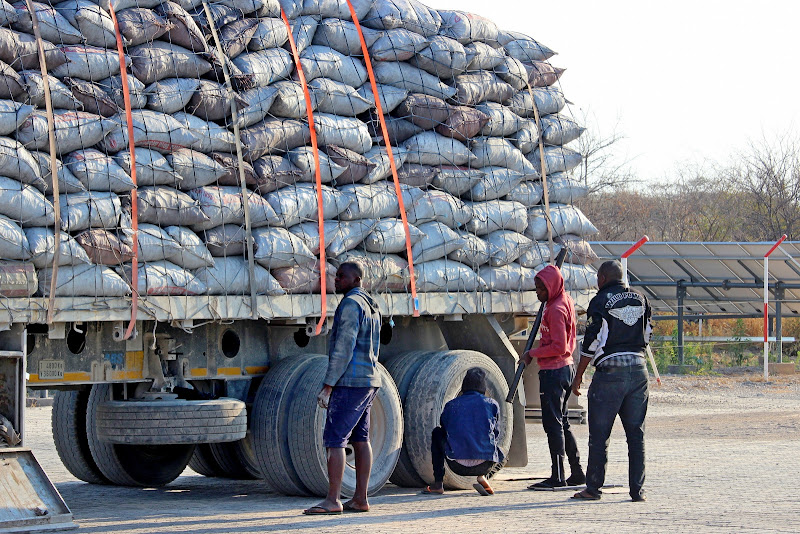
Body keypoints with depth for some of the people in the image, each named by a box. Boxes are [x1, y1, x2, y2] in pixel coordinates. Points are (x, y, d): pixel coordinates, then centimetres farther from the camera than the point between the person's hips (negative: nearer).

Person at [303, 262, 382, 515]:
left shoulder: (350, 305, -15)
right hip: (369, 380, 10)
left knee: (334, 440, -10)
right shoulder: (371, 306, 17)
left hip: (350, 381, -10)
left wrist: (327, 386, -19)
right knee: (360, 439, 10)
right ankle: (360, 499, 10)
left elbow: (344, 349, -20)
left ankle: (332, 501, -13)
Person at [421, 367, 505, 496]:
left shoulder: (450, 405, 10)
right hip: (484, 465, 0)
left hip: (458, 466, 0)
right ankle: (483, 477, 4)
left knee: (437, 433, 27)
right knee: (501, 458, 37)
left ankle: (438, 483, 21)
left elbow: (444, 426, 24)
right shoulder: (491, 404, 9)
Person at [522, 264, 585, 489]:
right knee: (561, 423, 16)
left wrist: (533, 353, -12)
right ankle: (577, 472, 19)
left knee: (553, 423, -8)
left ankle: (558, 476, -8)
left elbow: (558, 346, -22)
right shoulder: (566, 301, 13)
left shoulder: (556, 310, -18)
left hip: (553, 371, -10)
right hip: (565, 368, 10)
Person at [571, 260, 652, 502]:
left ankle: (593, 488, 3)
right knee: (636, 434, 8)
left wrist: (578, 376, -2)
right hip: (638, 369, 5)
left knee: (599, 434, 2)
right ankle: (637, 489, 6)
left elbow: (592, 341, -8)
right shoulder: (640, 299, 12)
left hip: (610, 372, -5)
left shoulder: (601, 301, -5)